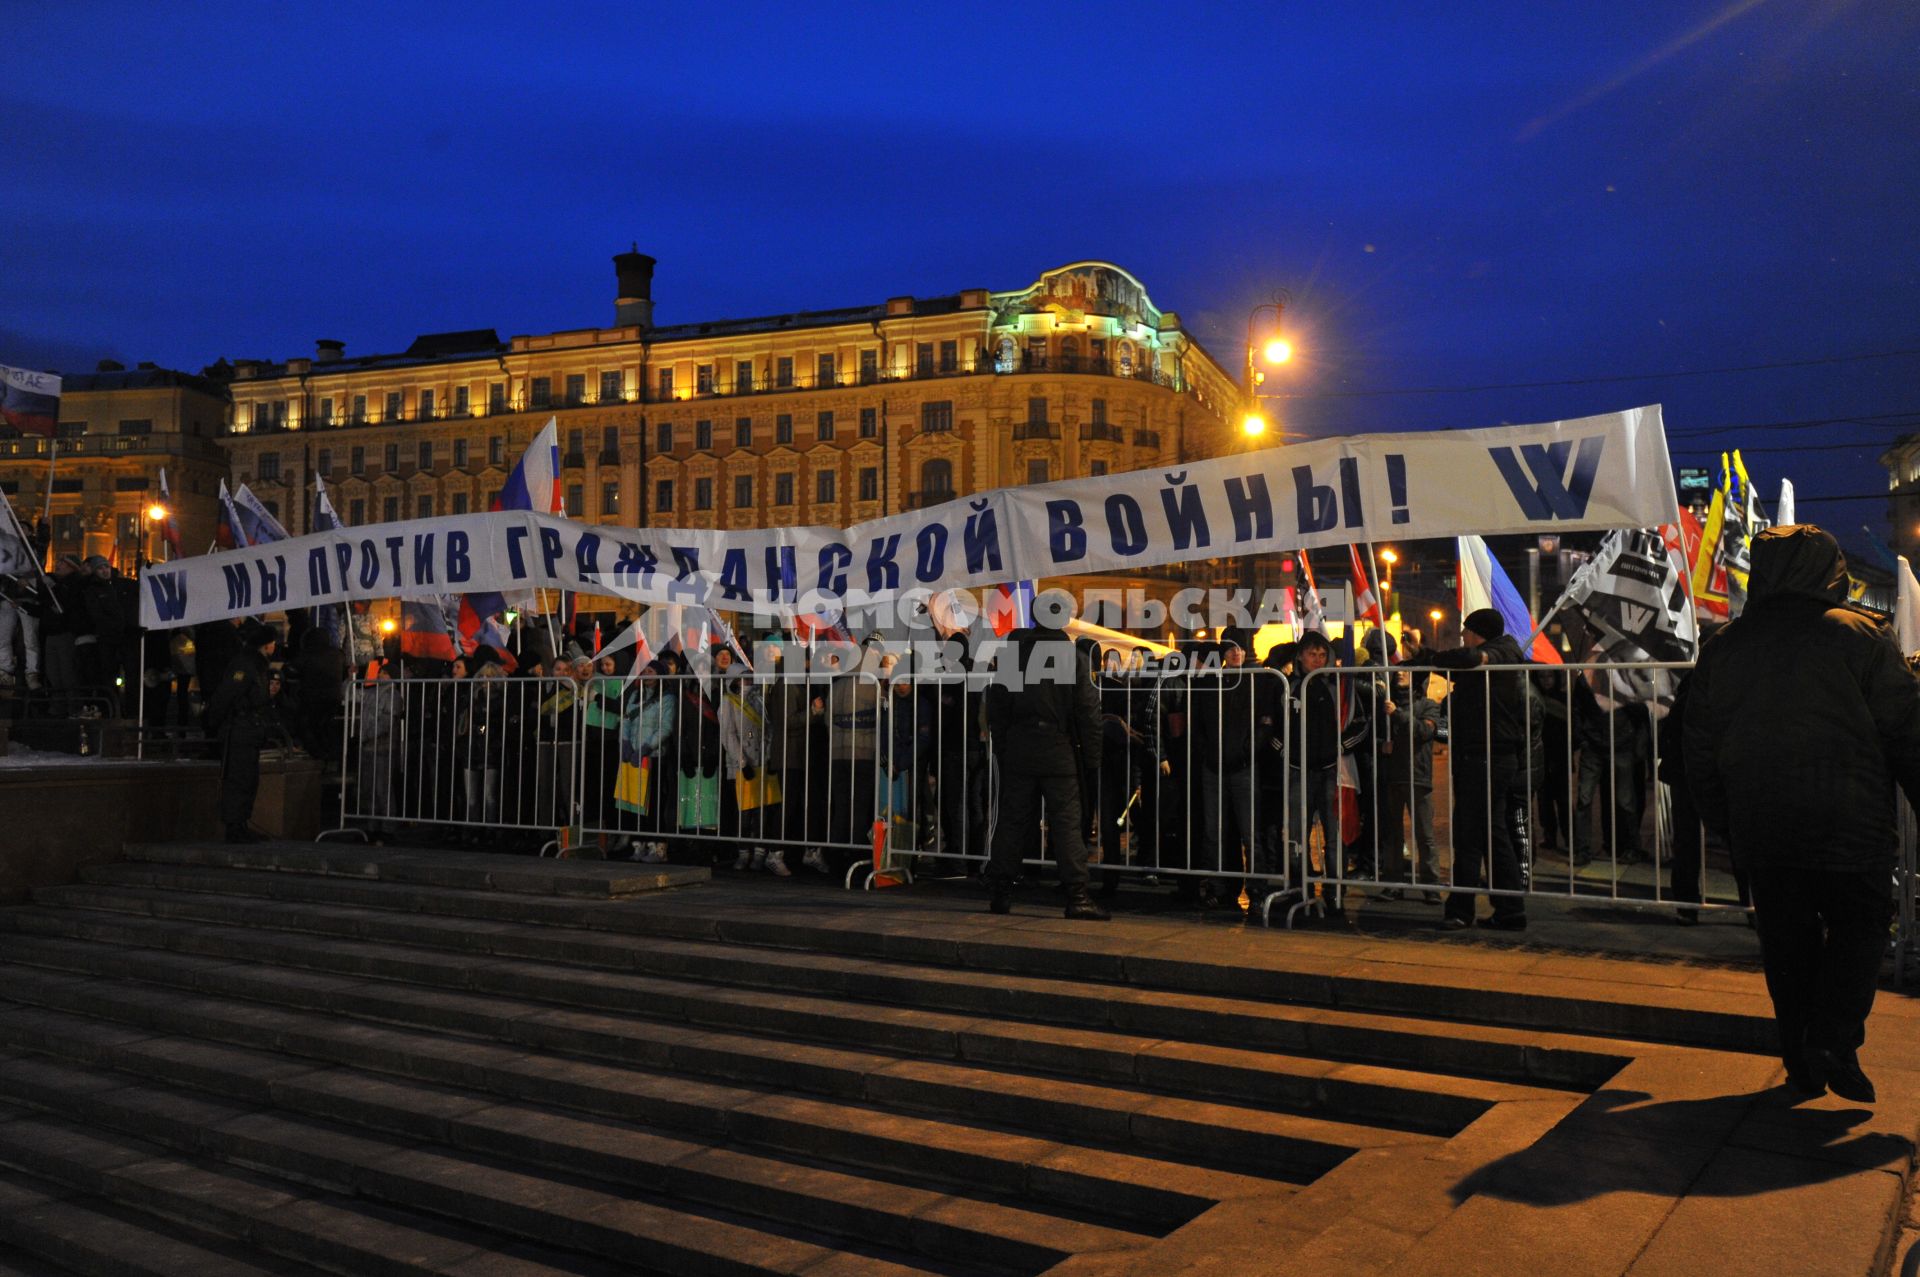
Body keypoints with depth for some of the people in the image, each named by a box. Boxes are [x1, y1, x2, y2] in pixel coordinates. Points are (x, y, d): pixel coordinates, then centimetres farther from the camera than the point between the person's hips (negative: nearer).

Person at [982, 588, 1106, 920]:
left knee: (1012, 821, 9)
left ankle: (1000, 892, 13)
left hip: (1017, 752, 3)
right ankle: (1077, 896, -5)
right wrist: (1092, 758, 2)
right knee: (1067, 822, -1)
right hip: (1059, 752, -2)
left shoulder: (1012, 652, 2)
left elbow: (996, 706, 5)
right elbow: (1088, 712, -5)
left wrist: (1001, 749, 11)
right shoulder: (1072, 656, -5)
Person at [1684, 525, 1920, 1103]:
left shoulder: (1722, 648, 5)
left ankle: (1800, 1059, 17)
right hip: (1850, 827, -3)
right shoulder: (1858, 637, -7)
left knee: (1786, 942, 13)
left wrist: (1726, 825, 17)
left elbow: (1701, 752, 9)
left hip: (1760, 832, 4)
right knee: (1859, 927, 10)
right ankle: (1833, 1041, -5)